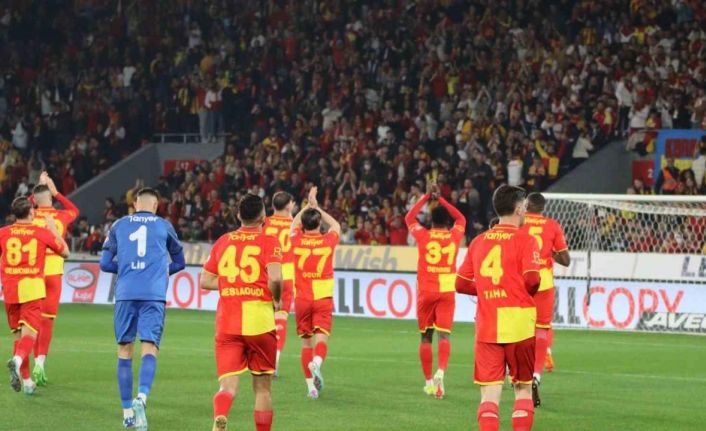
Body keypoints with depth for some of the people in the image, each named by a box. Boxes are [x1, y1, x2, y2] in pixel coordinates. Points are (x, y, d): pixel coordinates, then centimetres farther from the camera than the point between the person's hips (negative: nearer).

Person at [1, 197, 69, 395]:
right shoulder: (43, 233, 2)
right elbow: (65, 252, 15)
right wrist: (53, 229, 24)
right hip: (33, 286, -2)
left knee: (18, 333, 14)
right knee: (29, 332, -9)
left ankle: (26, 381, 16)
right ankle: (18, 360, -41)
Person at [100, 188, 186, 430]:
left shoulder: (119, 225, 13)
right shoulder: (163, 226, 12)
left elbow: (105, 264, 14)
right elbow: (179, 263, 24)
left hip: (126, 294, 1)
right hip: (154, 295, -1)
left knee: (124, 350, 10)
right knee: (150, 348, -6)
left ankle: (127, 411, 10)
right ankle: (142, 396, -32)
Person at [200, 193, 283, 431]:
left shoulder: (222, 242, 10)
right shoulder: (269, 242, -3)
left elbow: (205, 281, 11)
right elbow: (275, 278, -18)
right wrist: (276, 300, 1)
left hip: (226, 322, 2)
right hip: (260, 321, -2)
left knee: (228, 386, -5)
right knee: (262, 387, 12)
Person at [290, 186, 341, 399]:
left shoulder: (297, 240, 1)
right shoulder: (328, 241, -1)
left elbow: (294, 224, 25)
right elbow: (336, 225, 23)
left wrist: (308, 205, 30)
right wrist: (316, 207, 28)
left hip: (301, 299, 1)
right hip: (323, 298, -1)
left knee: (306, 341, 8)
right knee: (321, 338, -8)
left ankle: (310, 383, 3)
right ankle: (317, 362, -39)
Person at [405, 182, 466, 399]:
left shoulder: (423, 235, 1)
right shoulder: (454, 236, 4)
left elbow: (409, 218, 19)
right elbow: (461, 218, 25)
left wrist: (427, 197, 20)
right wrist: (441, 200, 25)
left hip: (426, 291, 0)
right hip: (447, 291, 0)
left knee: (426, 336, 9)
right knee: (444, 334, -6)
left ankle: (428, 381, 11)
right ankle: (441, 371, -30)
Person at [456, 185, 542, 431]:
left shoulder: (478, 241, 10)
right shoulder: (525, 240, -5)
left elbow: (461, 283, 10)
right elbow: (532, 280, -15)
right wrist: (529, 293, 7)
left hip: (486, 325, 3)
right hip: (519, 324, -3)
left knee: (490, 391, 1)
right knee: (523, 387, 11)